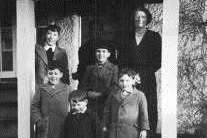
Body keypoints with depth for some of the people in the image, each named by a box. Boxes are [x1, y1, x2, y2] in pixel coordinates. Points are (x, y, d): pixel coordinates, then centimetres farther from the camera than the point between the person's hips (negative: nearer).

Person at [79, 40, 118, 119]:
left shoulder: (114, 68, 4)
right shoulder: (89, 68, 15)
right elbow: (83, 85, 17)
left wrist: (100, 94, -11)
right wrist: (88, 93, -3)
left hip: (106, 105, -2)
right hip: (91, 106, 3)